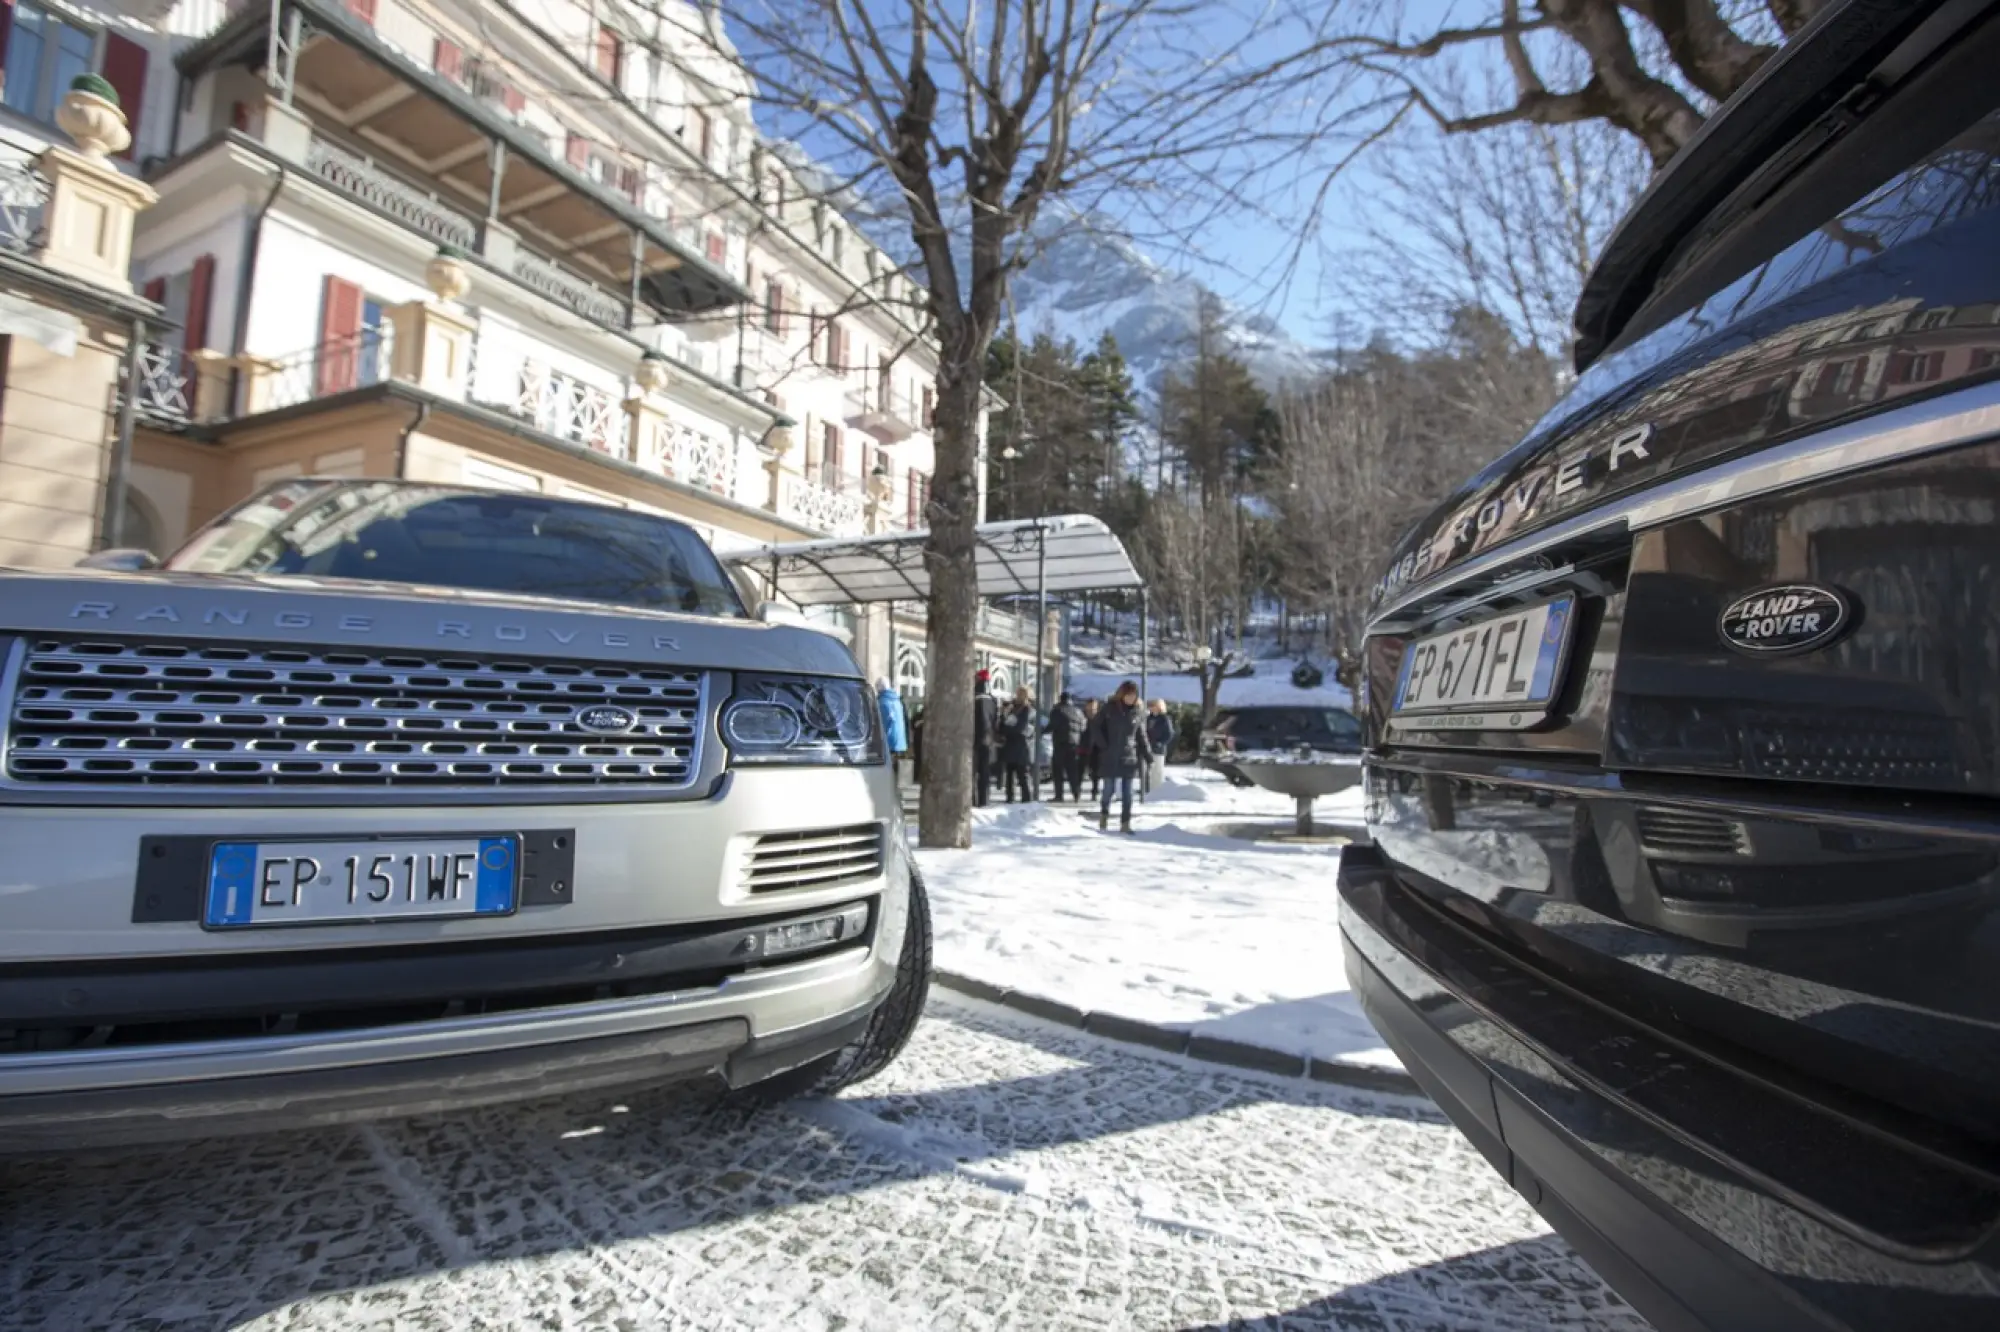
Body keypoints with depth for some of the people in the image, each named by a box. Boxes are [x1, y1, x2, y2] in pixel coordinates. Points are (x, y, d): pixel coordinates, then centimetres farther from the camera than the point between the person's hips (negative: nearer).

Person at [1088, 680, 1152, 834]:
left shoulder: (1139, 712, 3)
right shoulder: (1110, 708, -4)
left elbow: (1141, 735, 9)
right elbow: (1095, 725, 2)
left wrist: (1148, 755, 4)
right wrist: (1103, 744, -6)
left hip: (1129, 757, 2)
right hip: (1110, 757, -2)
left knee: (1127, 793, 4)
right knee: (1109, 789, 4)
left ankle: (1125, 823, 11)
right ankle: (1104, 815, 29)